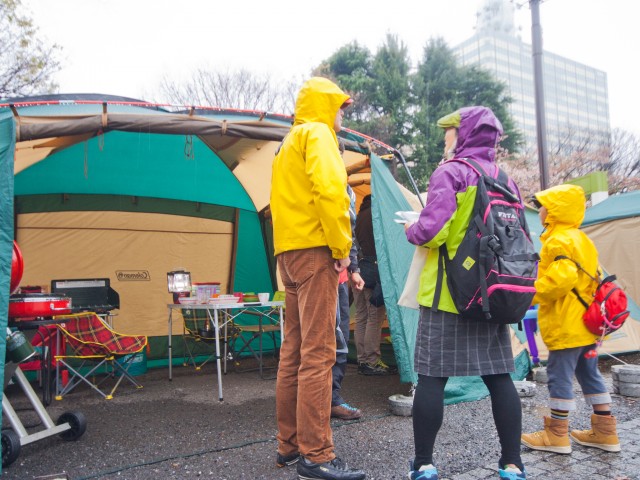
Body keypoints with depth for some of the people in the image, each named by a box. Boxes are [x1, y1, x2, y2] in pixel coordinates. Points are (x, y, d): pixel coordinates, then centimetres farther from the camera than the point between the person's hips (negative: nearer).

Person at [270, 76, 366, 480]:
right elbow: (329, 188, -20)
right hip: (314, 250, -10)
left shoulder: (287, 145, 27)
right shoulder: (317, 133, -2)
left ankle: (289, 445, 19)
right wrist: (342, 246, -14)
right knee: (318, 352, -9)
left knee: (294, 350, 11)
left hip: (288, 250, 10)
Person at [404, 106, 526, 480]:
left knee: (432, 377, 1)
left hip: (449, 295, -7)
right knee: (500, 376, 12)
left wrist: (411, 231, 2)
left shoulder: (450, 173, -9)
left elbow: (432, 231, -19)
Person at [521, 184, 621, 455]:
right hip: (585, 322, 10)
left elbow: (561, 278, -29)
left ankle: (557, 435, 8)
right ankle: (605, 432, 23)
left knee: (559, 375, -1)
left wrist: (531, 294, -19)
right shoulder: (581, 239, 16)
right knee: (589, 374, 16)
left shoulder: (559, 240, -17)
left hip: (567, 326, -10)